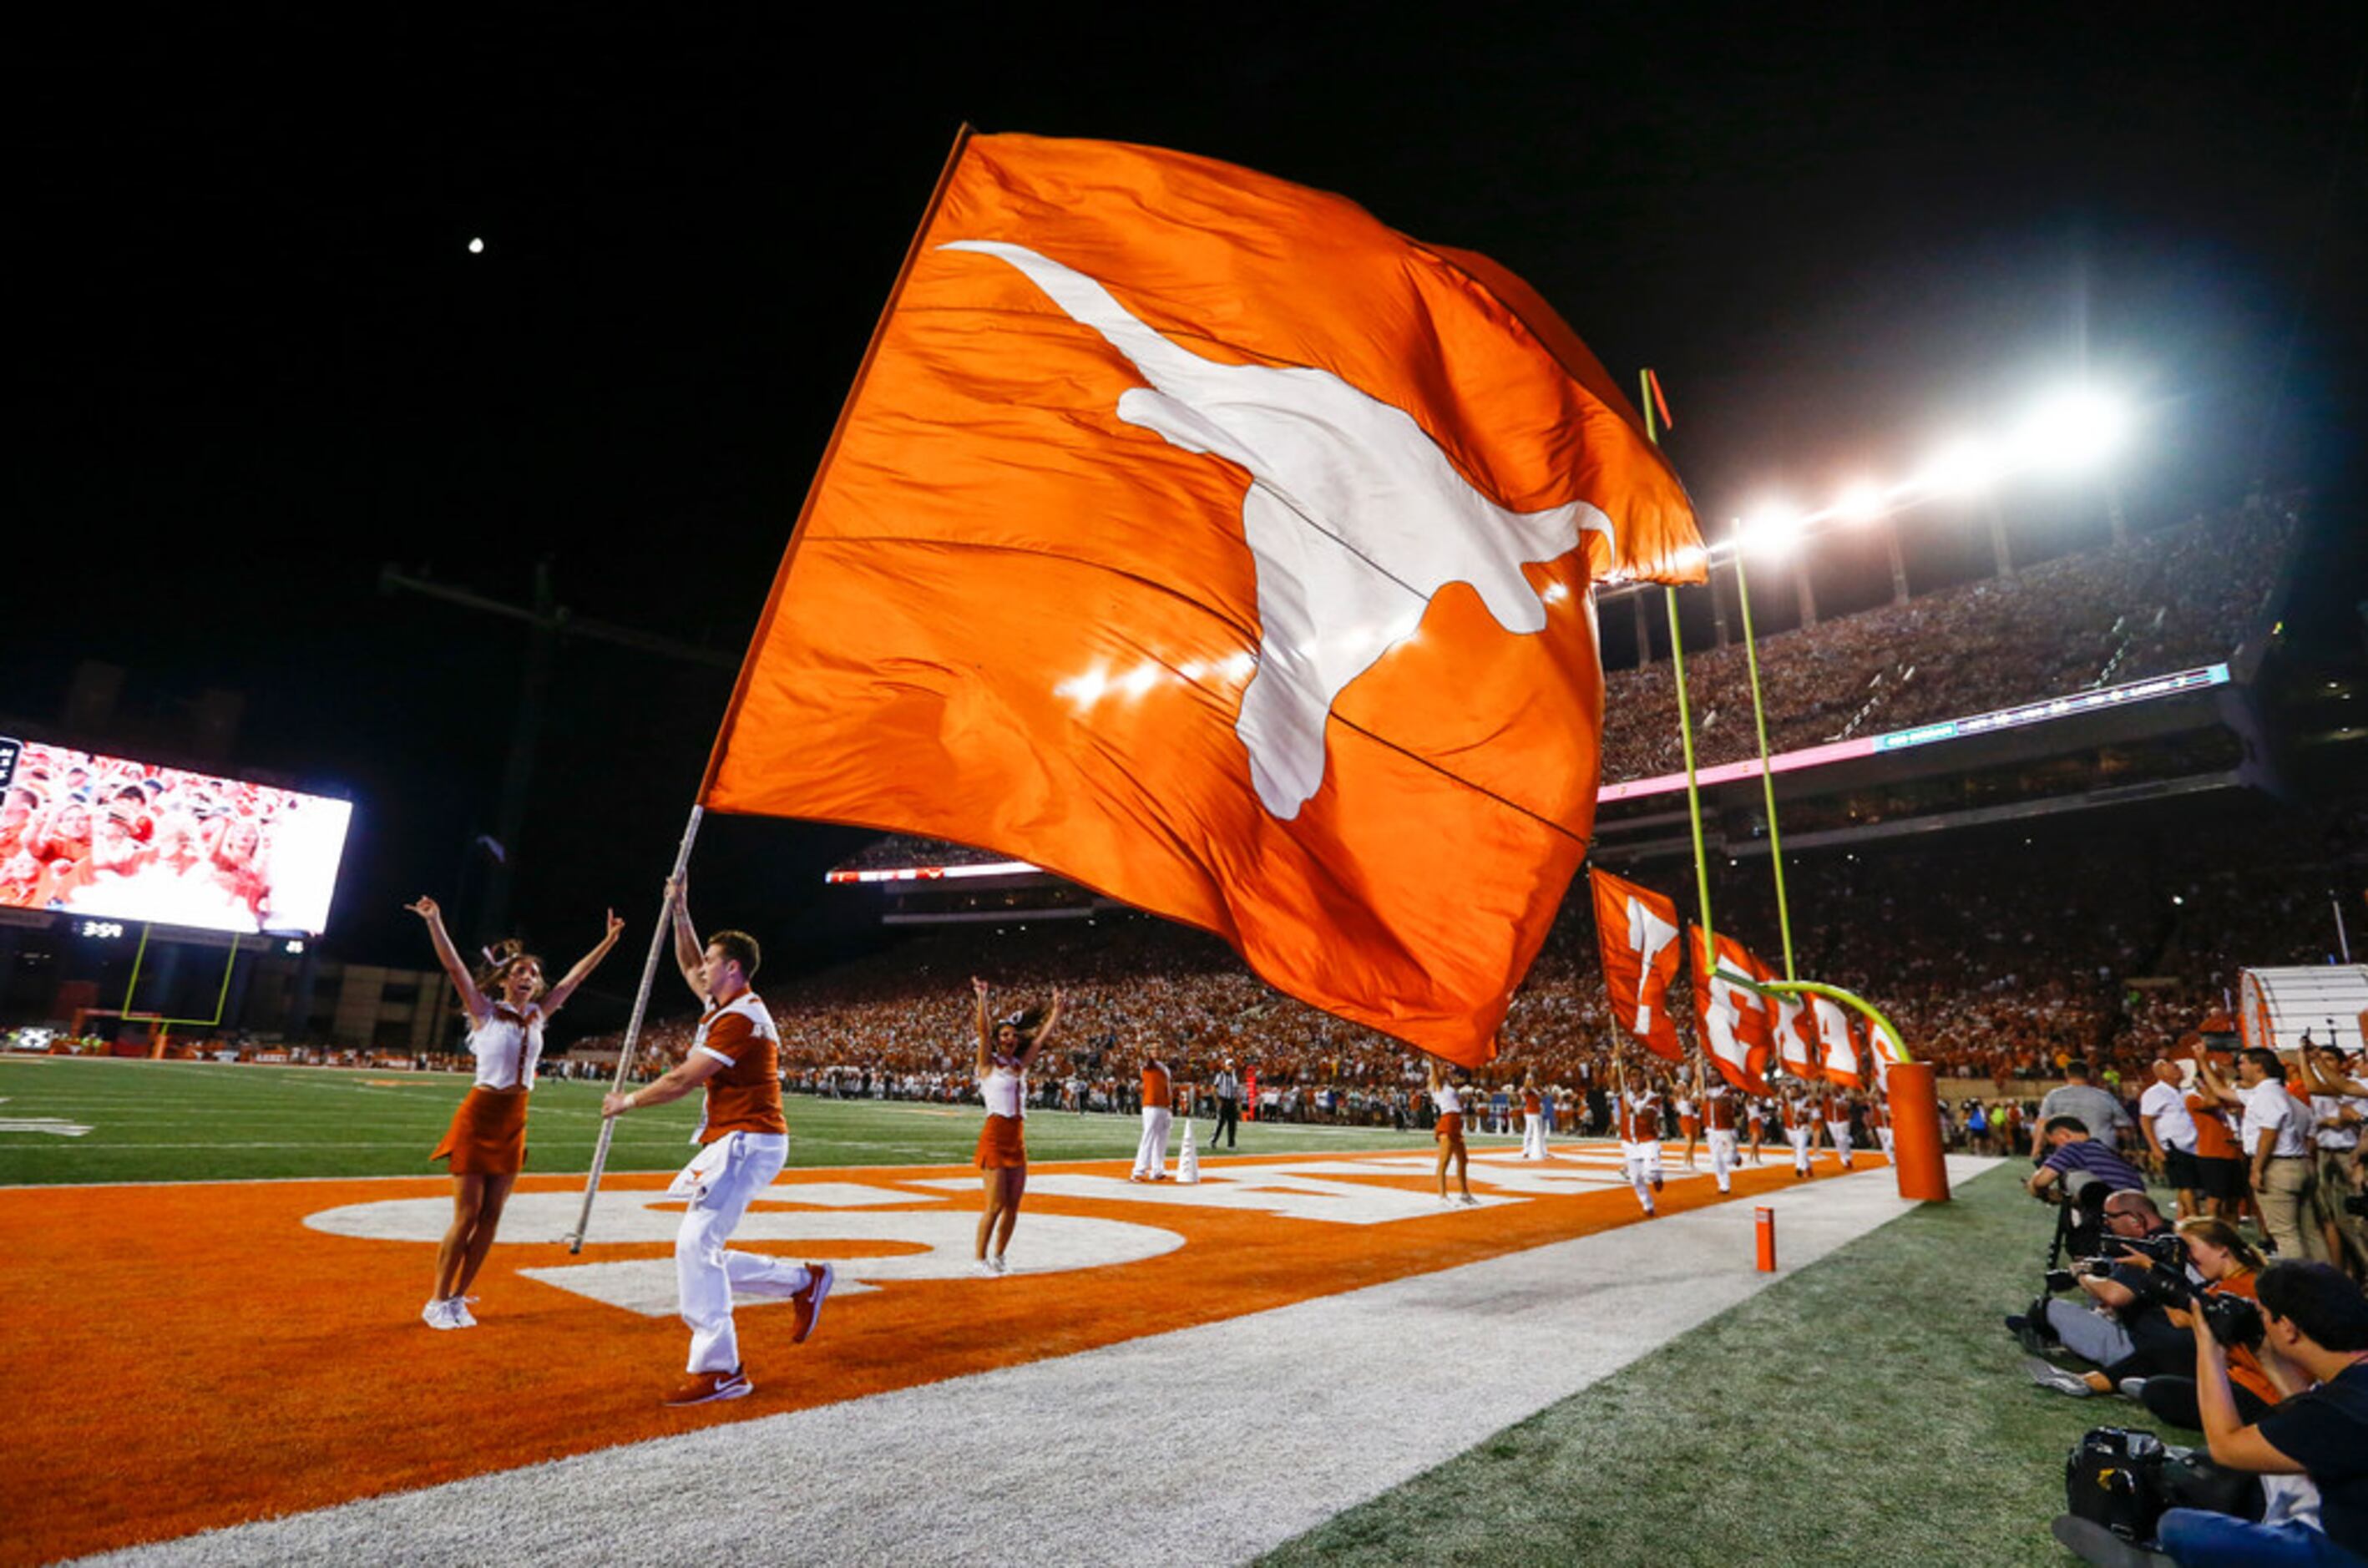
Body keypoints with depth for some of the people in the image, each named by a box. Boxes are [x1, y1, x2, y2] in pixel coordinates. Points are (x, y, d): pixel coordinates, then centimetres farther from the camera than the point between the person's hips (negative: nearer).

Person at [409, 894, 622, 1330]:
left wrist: (609, 940, 11)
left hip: (514, 1121, 5)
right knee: (466, 1216, -2)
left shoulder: (537, 1015, 8)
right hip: (479, 1117, -5)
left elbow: (574, 977, 12)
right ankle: (437, 1303, 12)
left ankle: (458, 1299, 20)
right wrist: (434, 921, -26)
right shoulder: (485, 1013, -4)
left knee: (490, 1217, 8)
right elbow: (455, 968, -16)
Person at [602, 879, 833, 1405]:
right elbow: (689, 966, 31)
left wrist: (627, 1102, -2)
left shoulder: (740, 1017, -15)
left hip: (747, 1142, -10)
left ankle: (719, 1369, -7)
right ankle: (805, 1280, 20)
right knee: (700, 1253, 11)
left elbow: (683, 1079, -15)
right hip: (731, 1143, 10)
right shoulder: (722, 1006, 15)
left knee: (695, 1244, -13)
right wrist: (679, 913, 24)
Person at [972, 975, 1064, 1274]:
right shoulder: (988, 1065, -1)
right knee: (995, 1204, -6)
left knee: (1013, 1206, 8)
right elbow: (983, 1030, -15)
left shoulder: (1020, 1065, 13)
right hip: (994, 1137, -6)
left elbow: (1044, 1034, 15)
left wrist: (1057, 1006, 12)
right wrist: (981, 998, -25)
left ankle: (998, 1256, 22)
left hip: (1018, 1139, 6)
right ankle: (979, 1257, 9)